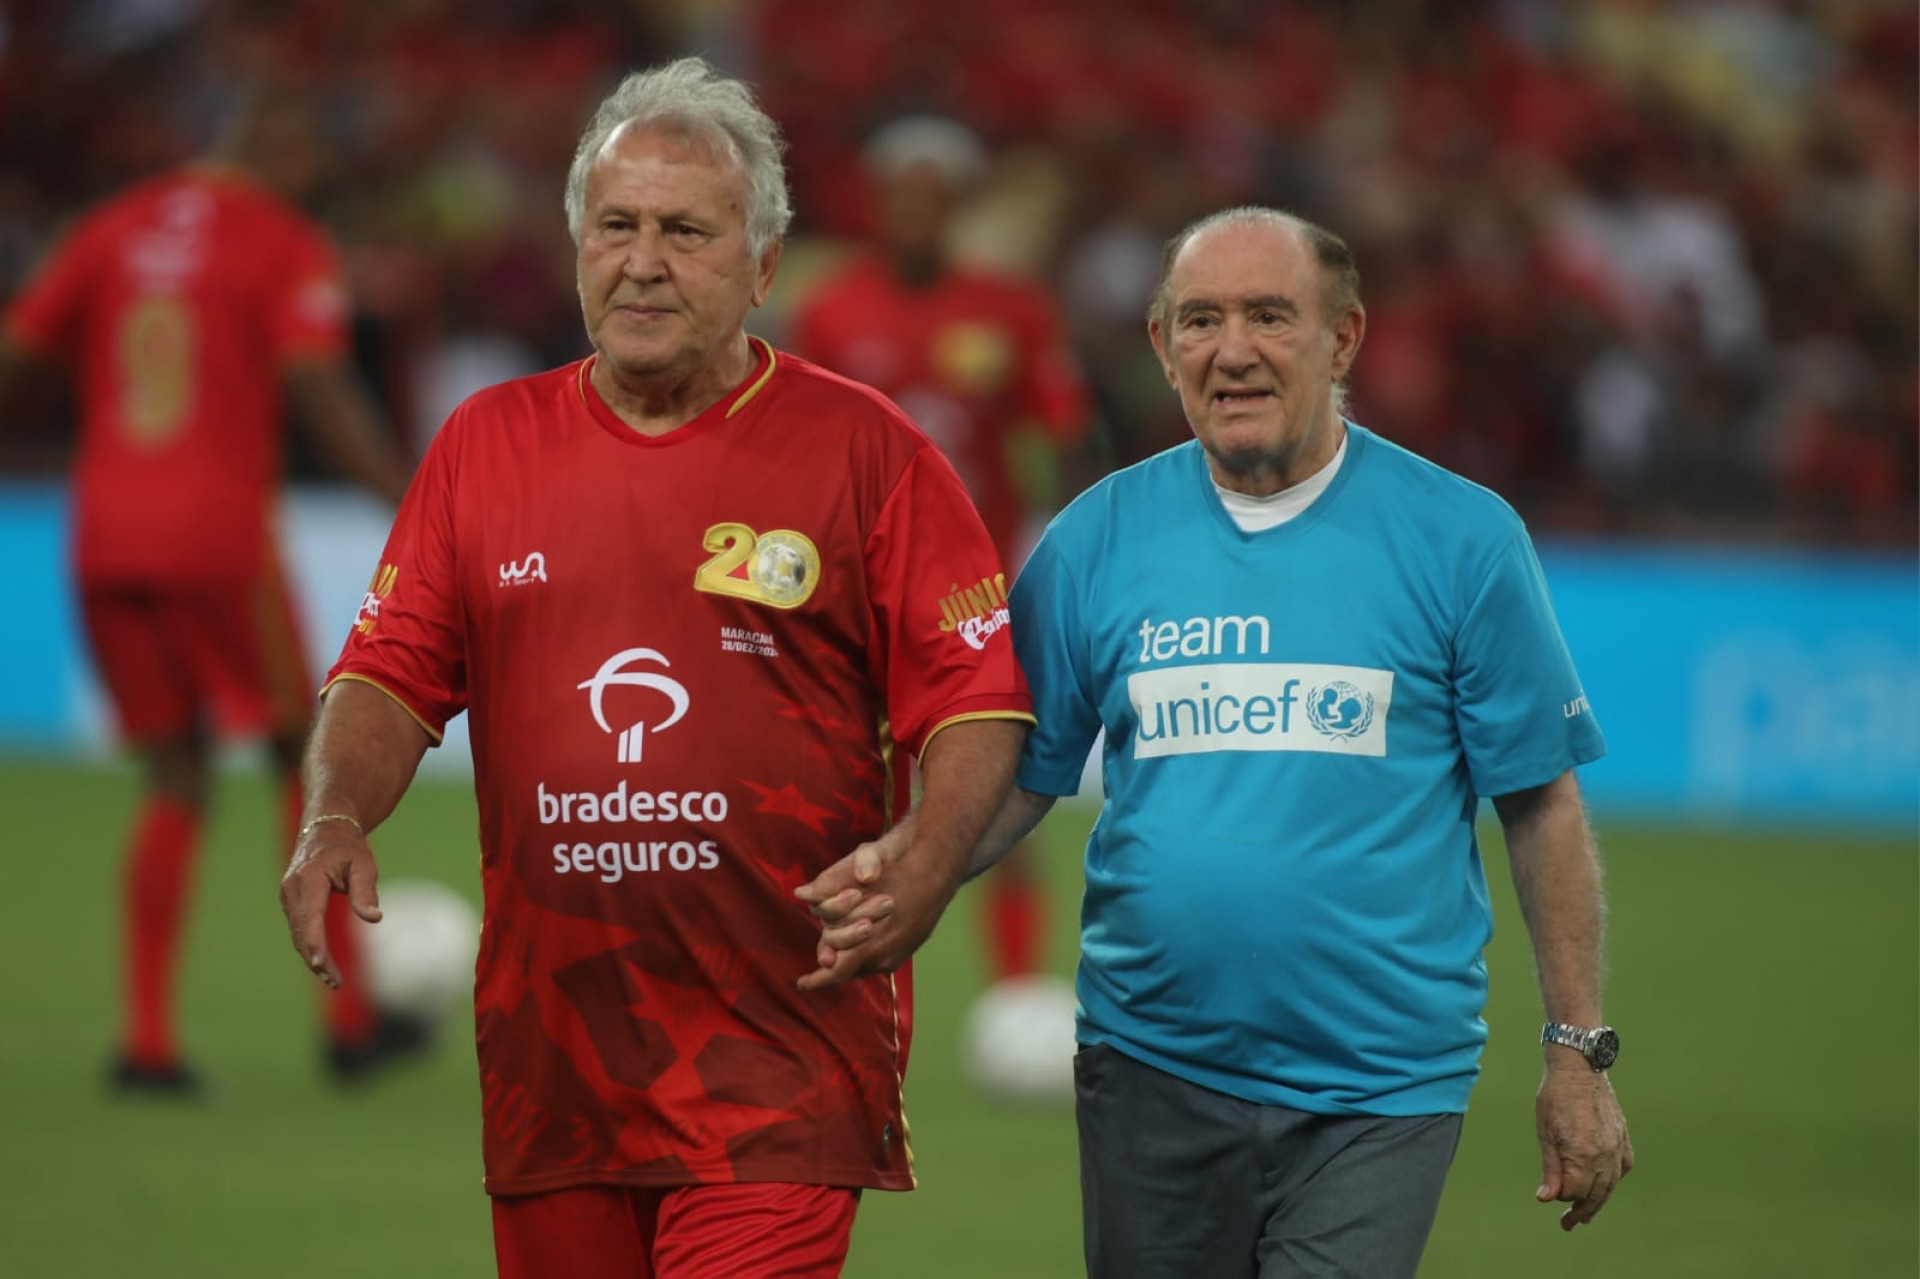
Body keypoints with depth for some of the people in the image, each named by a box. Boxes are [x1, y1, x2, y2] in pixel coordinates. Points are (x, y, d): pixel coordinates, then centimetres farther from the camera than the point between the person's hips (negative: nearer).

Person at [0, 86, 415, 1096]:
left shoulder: (111, 229, 12)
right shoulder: (289, 249, -2)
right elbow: (318, 393, -14)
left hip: (105, 544, 5)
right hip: (220, 538, -5)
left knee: (175, 786, 11)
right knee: (308, 761, 11)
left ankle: (146, 1039, 1)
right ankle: (349, 1019, 12)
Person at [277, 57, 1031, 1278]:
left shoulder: (864, 450, 1)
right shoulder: (488, 444, 11)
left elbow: (979, 701, -1)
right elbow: (394, 673, 11)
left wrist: (919, 867, -19)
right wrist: (337, 820, -9)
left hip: (778, 1052, -4)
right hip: (550, 1046, 4)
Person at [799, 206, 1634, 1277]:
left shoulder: (1461, 538, -1)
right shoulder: (1099, 539, 5)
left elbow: (1543, 806, 2)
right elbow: (1018, 775, 9)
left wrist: (1580, 1053, 0)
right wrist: (911, 872, -12)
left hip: (1378, 1088, -3)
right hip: (1152, 1065, 3)